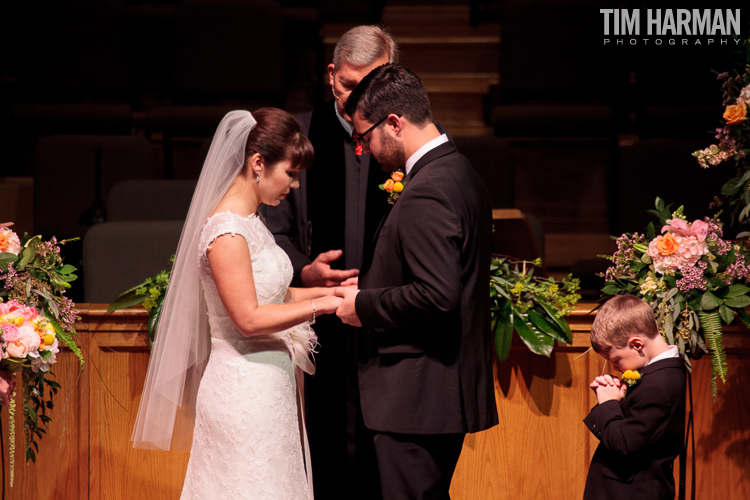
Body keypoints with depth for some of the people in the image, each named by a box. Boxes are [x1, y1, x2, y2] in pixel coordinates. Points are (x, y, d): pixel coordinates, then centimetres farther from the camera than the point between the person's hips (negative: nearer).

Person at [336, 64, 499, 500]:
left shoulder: (426, 195, -20)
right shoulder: (461, 174, 12)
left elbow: (436, 296, -27)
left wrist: (365, 305, -13)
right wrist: (370, 285, 12)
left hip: (418, 398, -11)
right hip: (453, 387, 11)